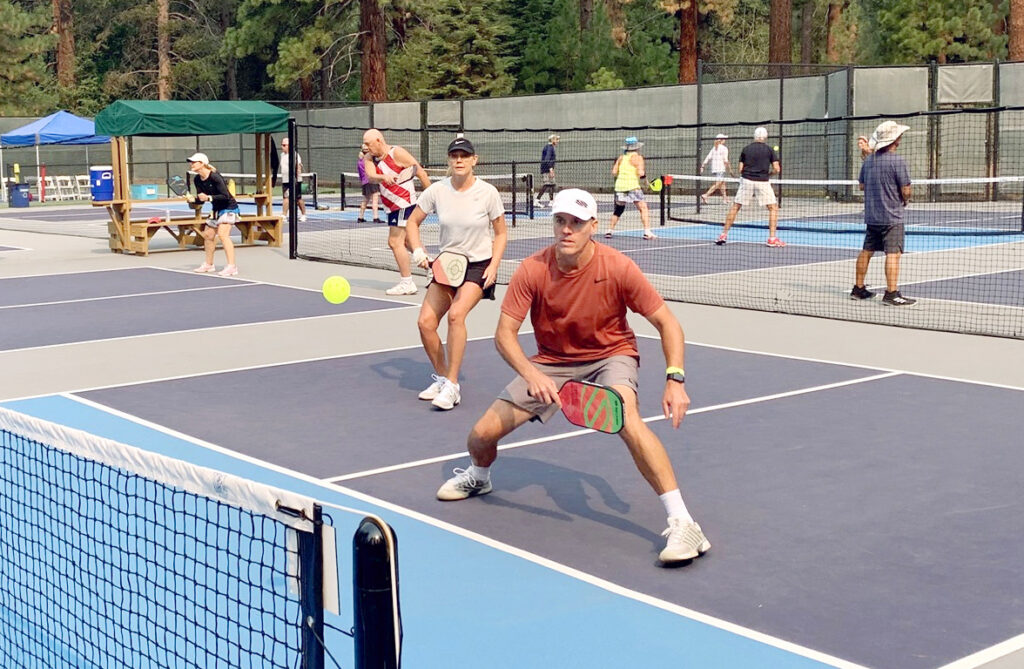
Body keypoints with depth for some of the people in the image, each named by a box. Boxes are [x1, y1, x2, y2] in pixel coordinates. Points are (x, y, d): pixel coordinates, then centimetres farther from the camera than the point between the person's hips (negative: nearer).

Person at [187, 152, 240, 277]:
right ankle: (208, 264, 33)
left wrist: (208, 198, -34)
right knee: (208, 235, 16)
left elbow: (225, 196, -26)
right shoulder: (197, 180, 0)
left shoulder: (215, 177, -24)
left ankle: (232, 266, -27)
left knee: (223, 234, -24)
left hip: (228, 207, -9)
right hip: (217, 209, 9)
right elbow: (200, 199, 6)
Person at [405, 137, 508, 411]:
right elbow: (412, 222, 8)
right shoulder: (437, 190, -5)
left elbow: (501, 233, 0)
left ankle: (452, 386, -19)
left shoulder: (488, 193, -10)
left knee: (456, 314, -28)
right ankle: (441, 377, 17)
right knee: (425, 322, -8)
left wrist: (494, 266, -12)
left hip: (479, 265, -4)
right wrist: (417, 250, -8)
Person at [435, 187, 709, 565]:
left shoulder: (618, 268, -23)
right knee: (482, 434, -4)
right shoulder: (532, 271, -19)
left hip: (610, 355, -2)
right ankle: (478, 477, 37)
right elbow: (504, 334, -16)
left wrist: (675, 380, -27)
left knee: (626, 419, -36)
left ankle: (681, 523, -31)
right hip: (550, 361, 3)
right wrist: (531, 375, -34)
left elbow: (667, 324, -15)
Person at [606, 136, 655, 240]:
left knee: (618, 210, 19)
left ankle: (610, 230, 19)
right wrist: (643, 174, 8)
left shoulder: (621, 158, 12)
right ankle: (647, 232, -16)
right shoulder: (637, 157, -2)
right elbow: (640, 173, -13)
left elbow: (614, 172, 10)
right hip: (632, 186, -6)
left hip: (619, 185, 6)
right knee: (643, 208, -5)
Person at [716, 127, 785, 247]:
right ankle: (772, 238, -1)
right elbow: (777, 169, -4)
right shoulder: (769, 150, 2)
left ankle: (723, 235, 9)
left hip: (746, 180, 2)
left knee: (735, 207, 12)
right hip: (762, 182, -2)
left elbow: (740, 169, 6)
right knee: (773, 208, 8)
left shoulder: (746, 149, 7)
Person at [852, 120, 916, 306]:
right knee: (893, 254, -7)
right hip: (891, 217, -7)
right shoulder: (897, 161, -15)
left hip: (871, 215, 7)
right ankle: (891, 293, -10)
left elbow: (862, 185, 15)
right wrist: (905, 200, 6)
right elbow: (906, 190, -15)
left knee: (866, 251, 15)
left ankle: (858, 289, 22)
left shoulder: (869, 160, 6)